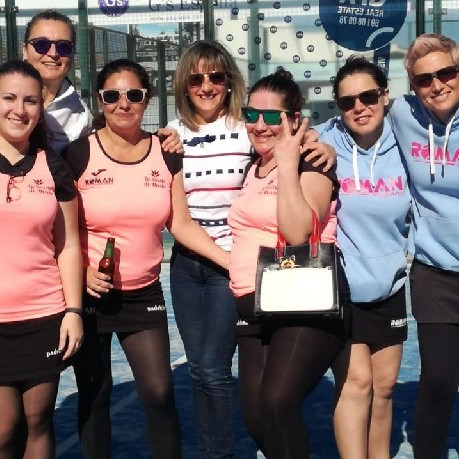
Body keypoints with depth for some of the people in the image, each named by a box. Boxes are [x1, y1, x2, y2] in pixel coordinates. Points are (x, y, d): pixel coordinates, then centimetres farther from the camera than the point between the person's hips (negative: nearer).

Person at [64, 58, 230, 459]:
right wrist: (80, 273, -18)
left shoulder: (166, 154, 2)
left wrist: (234, 261, -9)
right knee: (94, 395, 9)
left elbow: (181, 224, 1)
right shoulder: (79, 154, -7)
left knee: (160, 392, -1)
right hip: (90, 294, -2)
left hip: (144, 294, 2)